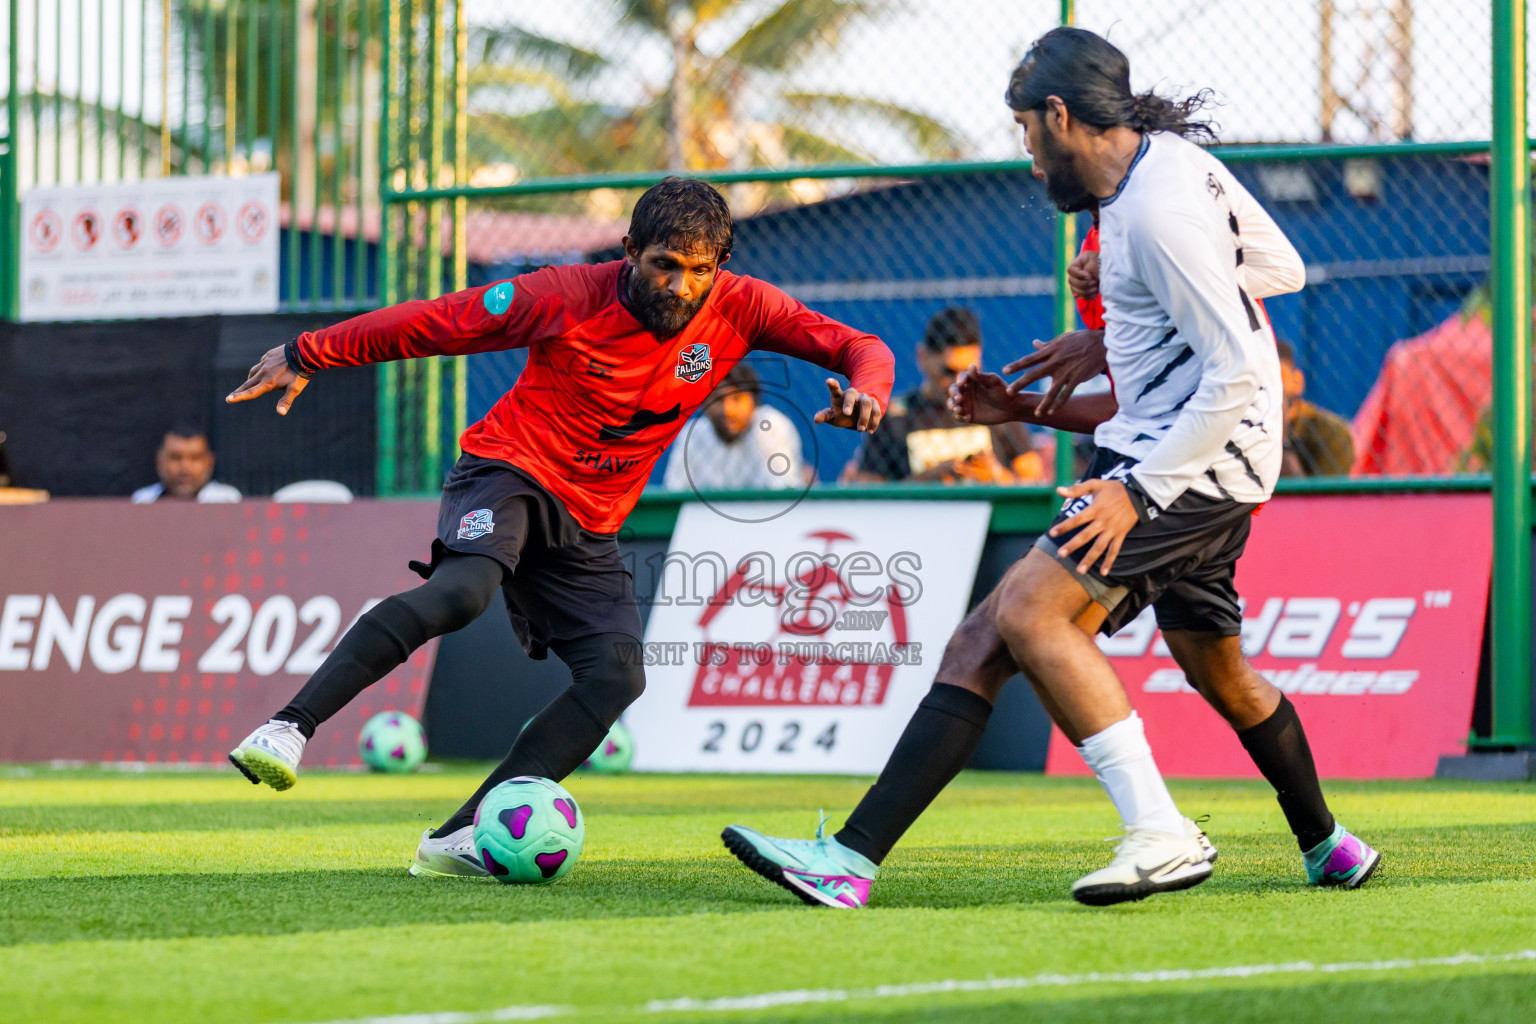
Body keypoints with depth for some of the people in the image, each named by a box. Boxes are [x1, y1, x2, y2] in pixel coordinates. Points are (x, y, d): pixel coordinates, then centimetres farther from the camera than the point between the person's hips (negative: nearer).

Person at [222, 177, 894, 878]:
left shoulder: (739, 309, -6)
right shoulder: (565, 297, -15)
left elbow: (859, 348, -4)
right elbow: (432, 323, -6)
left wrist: (863, 393, -29)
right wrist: (306, 355, 1)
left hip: (588, 524, 5)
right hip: (509, 470, -5)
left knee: (616, 675, -16)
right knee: (463, 589, -35)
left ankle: (458, 840, -18)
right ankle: (289, 727, -36)